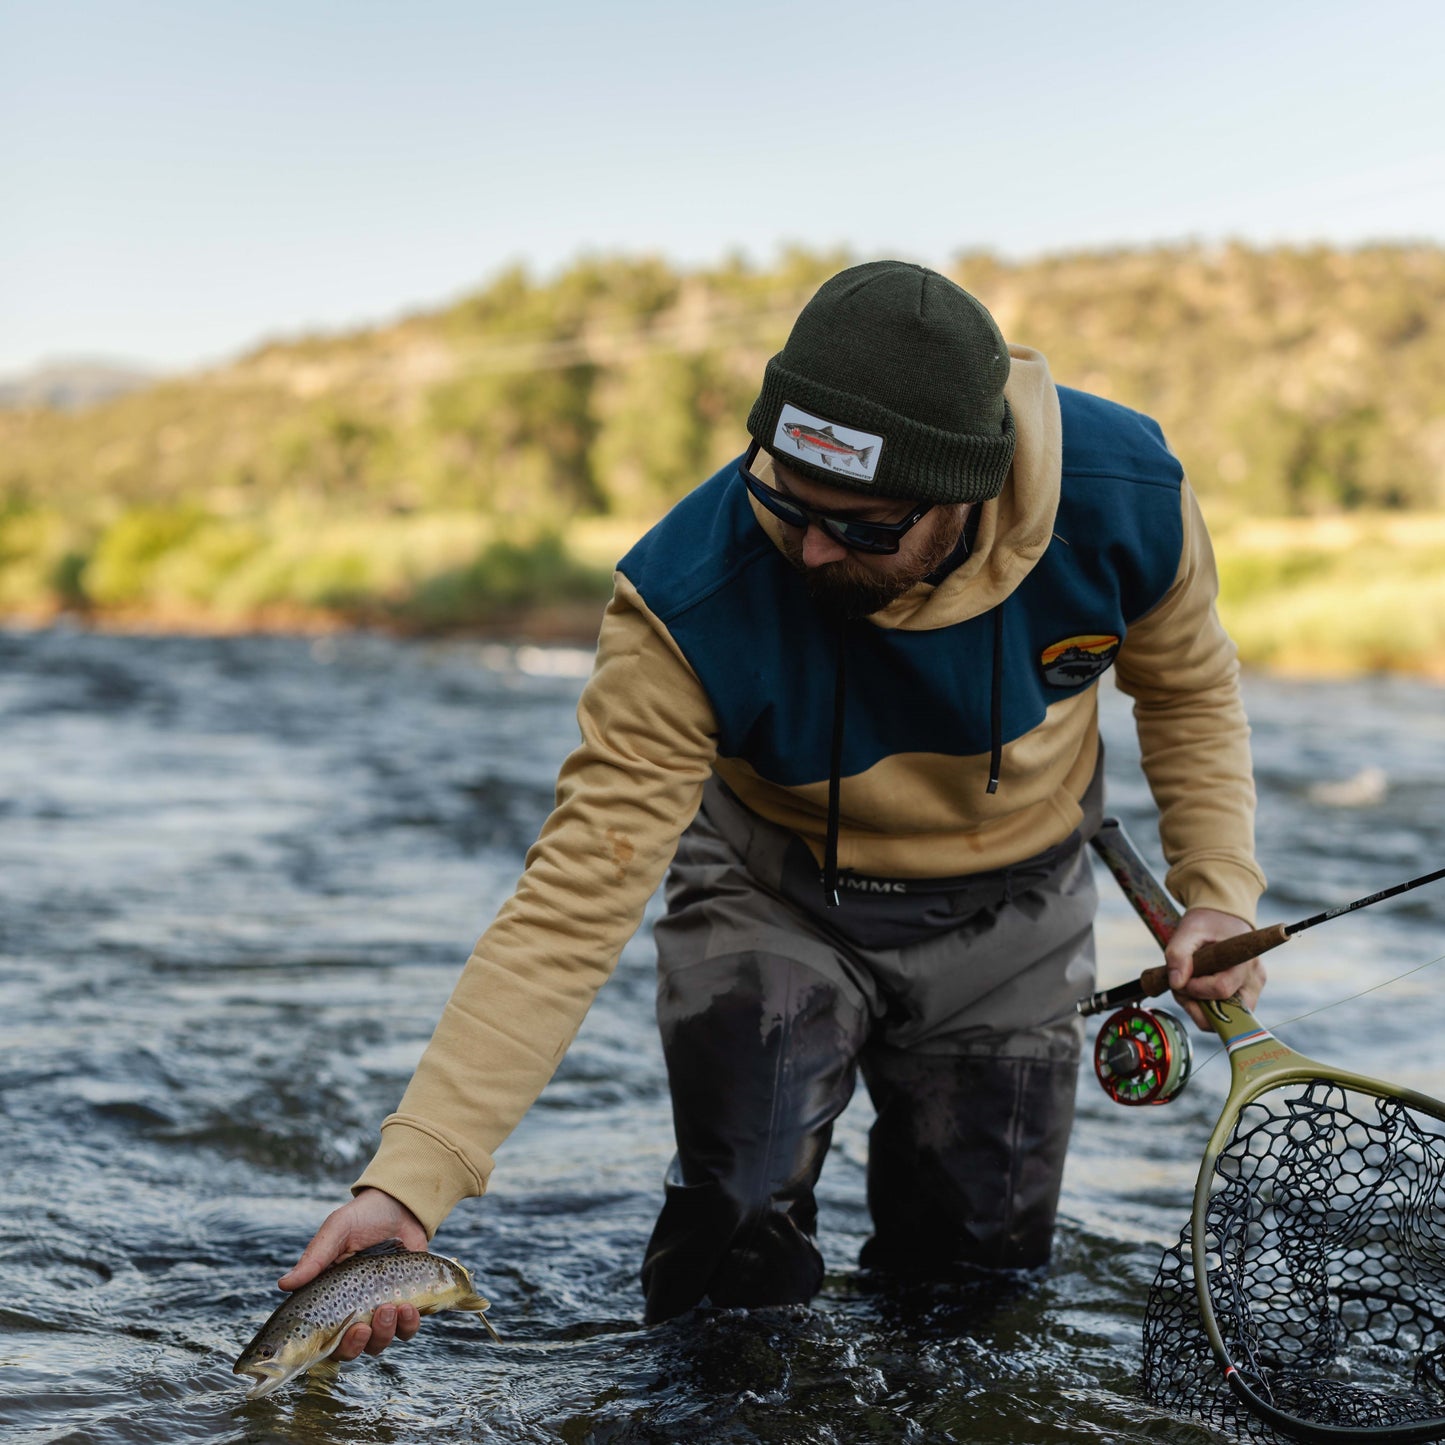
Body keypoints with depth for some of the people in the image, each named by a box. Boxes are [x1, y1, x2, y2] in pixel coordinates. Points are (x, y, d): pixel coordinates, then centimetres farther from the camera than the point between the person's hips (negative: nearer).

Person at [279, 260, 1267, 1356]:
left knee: (983, 1271, 7)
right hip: (778, 896, -2)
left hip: (1012, 909, 3)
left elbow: (1189, 687, -2)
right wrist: (410, 1179, -40)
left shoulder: (1125, 495, -27)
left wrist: (1220, 891, -15)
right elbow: (576, 899, -34)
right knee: (740, 1261, -18)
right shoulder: (689, 606, -35)